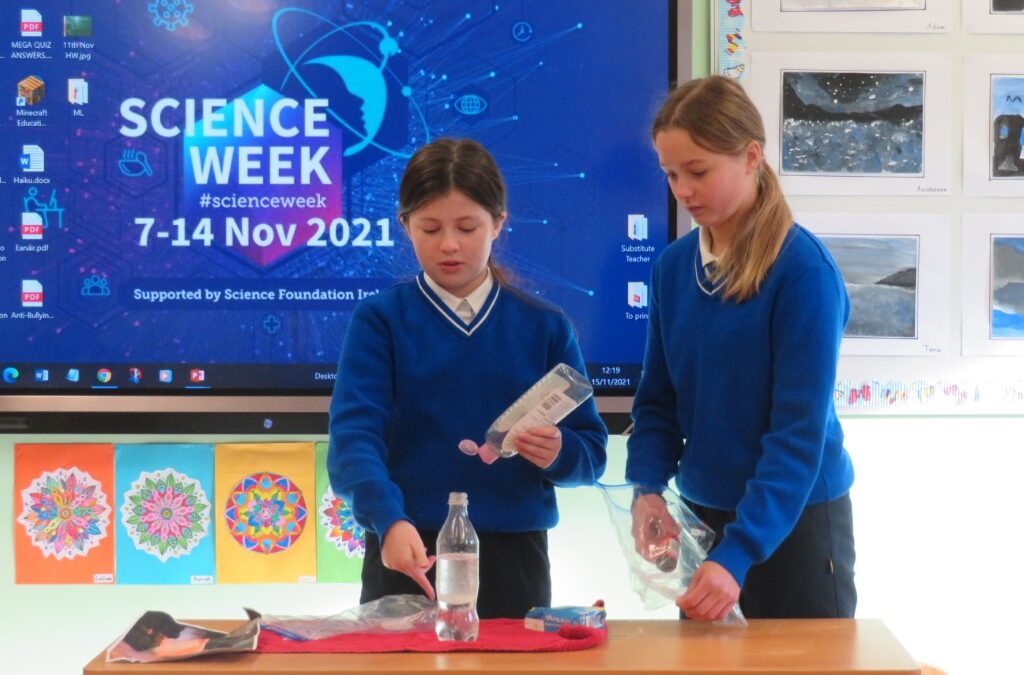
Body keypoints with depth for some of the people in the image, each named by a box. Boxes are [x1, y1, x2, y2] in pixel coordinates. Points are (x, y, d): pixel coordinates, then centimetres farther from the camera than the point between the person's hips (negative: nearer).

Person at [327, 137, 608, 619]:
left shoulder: (543, 327, 5)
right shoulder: (380, 320, -1)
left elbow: (591, 451, 5)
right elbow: (354, 433, -14)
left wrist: (559, 454, -18)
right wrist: (389, 521, -31)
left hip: (514, 560, 2)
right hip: (406, 557, -1)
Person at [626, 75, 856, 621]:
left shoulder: (803, 269, -16)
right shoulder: (672, 267, 1)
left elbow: (800, 431, -20)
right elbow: (658, 399, 7)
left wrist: (738, 553, -28)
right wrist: (646, 488, -12)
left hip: (795, 520, -5)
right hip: (701, 515, 5)